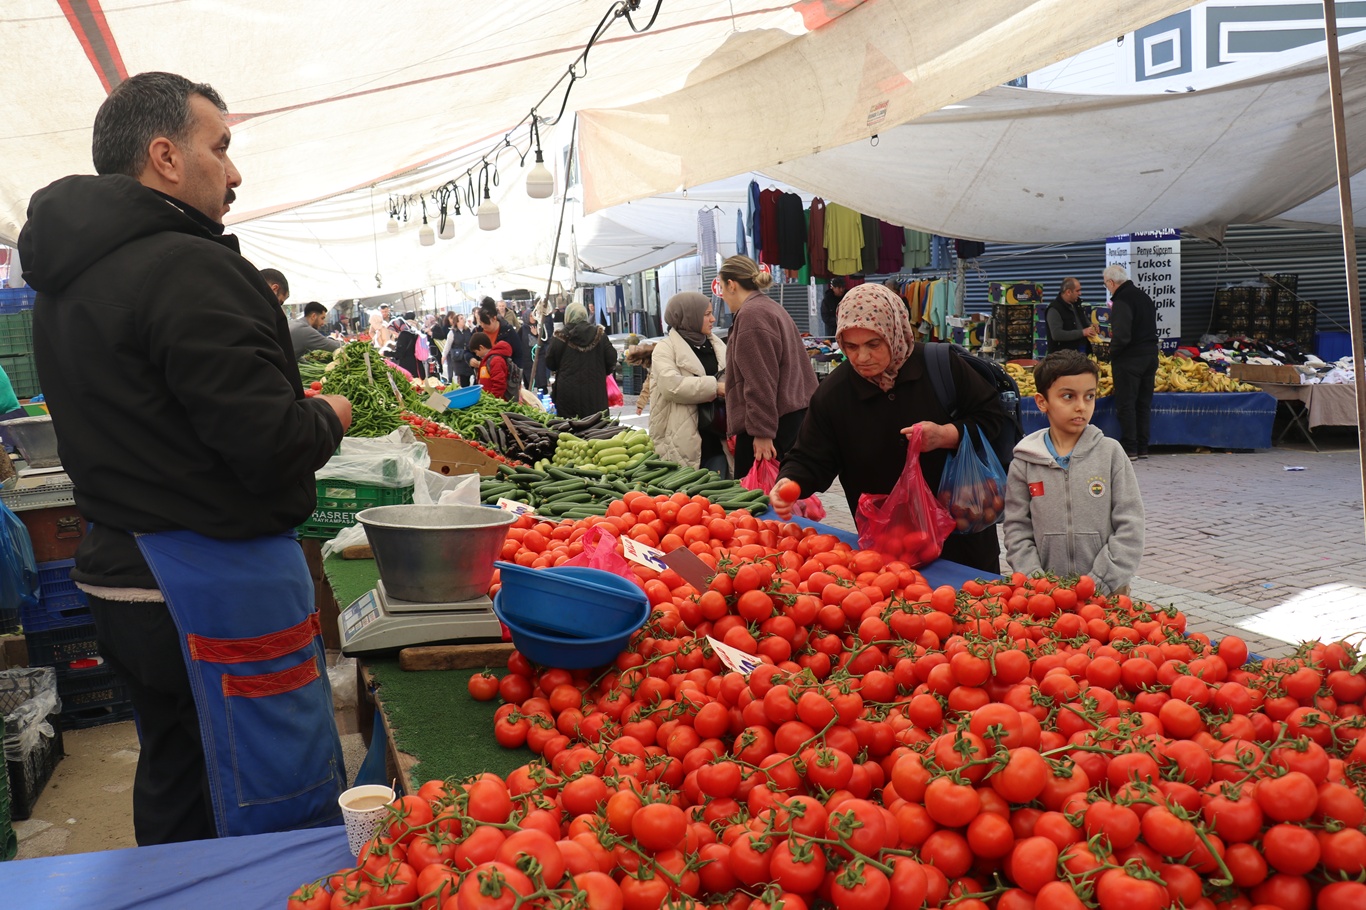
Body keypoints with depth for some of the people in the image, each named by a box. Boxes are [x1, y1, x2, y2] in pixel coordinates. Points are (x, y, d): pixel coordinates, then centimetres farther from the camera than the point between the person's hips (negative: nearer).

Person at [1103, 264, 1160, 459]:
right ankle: (1142, 447, 16)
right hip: (1150, 355, 9)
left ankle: (1129, 447, -1)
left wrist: (1112, 352, -7)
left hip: (1129, 358, -9)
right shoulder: (1144, 297, 14)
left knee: (1125, 404, -2)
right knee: (1143, 403, 12)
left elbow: (1122, 336, -25)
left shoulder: (1122, 301, -17)